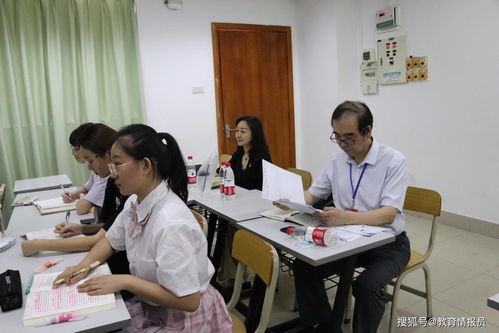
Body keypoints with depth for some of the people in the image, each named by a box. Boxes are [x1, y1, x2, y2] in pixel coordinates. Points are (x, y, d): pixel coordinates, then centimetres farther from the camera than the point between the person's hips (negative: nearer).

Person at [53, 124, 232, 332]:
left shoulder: (171, 223, -31)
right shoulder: (134, 202, -4)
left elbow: (187, 300, -29)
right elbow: (111, 240, 14)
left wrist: (125, 281, -24)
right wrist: (83, 265, -4)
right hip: (151, 307, 7)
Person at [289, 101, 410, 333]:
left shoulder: (393, 161, -16)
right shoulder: (337, 161, 2)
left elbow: (388, 214, -26)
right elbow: (312, 194, 10)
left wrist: (345, 218, -43)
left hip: (388, 243, -5)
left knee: (367, 285, -31)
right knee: (303, 267, -11)